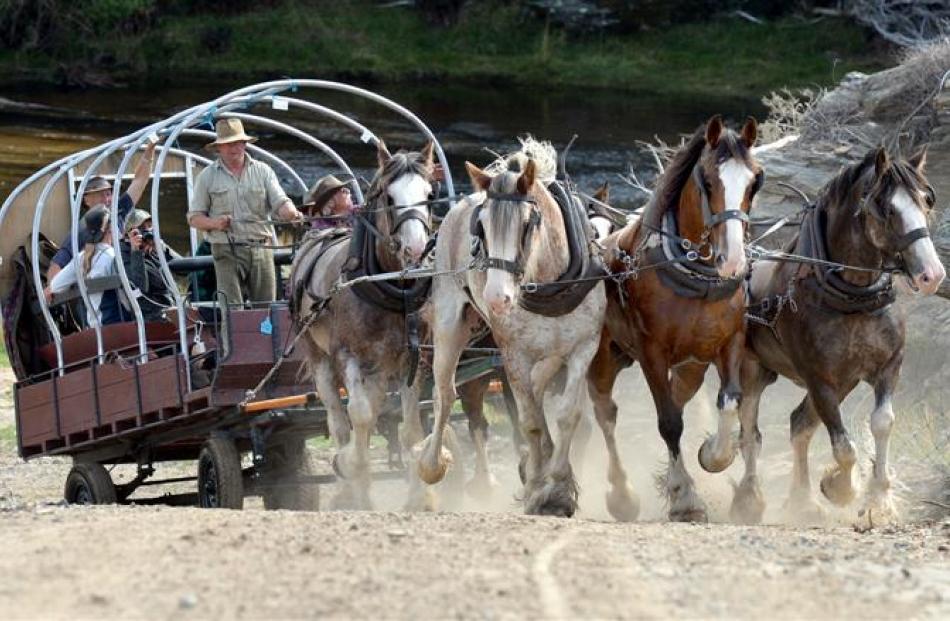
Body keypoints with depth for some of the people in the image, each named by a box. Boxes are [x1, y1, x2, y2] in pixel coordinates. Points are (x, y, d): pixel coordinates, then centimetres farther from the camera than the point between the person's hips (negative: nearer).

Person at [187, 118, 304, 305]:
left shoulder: (263, 171, 11)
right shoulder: (207, 176, 8)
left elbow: (280, 203, 2)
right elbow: (194, 218, 8)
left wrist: (292, 213, -22)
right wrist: (214, 223, -13)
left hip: (260, 248, 2)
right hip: (227, 252, -2)